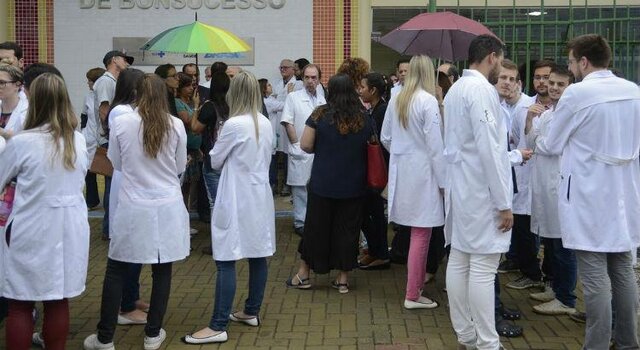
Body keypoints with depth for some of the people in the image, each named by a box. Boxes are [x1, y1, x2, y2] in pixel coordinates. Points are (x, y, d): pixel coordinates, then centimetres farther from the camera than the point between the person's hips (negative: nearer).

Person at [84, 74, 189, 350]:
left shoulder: (121, 123, -8)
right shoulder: (176, 125, -5)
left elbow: (116, 164, 5)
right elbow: (180, 167, 7)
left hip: (132, 207, -1)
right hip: (167, 207, 1)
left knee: (116, 270, 10)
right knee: (162, 271, 11)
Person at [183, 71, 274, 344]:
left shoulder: (234, 124, -17)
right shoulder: (266, 124, 4)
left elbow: (215, 161, -3)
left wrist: (220, 142, 13)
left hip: (237, 200, -8)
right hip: (260, 196, 8)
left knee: (226, 261, -7)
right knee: (258, 256, 14)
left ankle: (218, 326, -7)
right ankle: (252, 312, 25)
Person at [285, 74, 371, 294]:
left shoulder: (320, 115, -9)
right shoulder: (364, 118, -3)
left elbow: (305, 146, -9)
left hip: (323, 183, -1)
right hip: (354, 185, 1)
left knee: (316, 226, 11)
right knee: (347, 228, 10)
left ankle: (303, 274, 22)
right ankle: (343, 279, 15)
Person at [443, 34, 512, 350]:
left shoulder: (456, 88, 13)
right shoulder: (481, 89, -16)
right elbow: (488, 149, -20)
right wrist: (504, 202, -17)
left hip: (461, 188, 10)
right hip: (481, 192, -10)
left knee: (459, 262, 11)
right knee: (483, 269, -6)